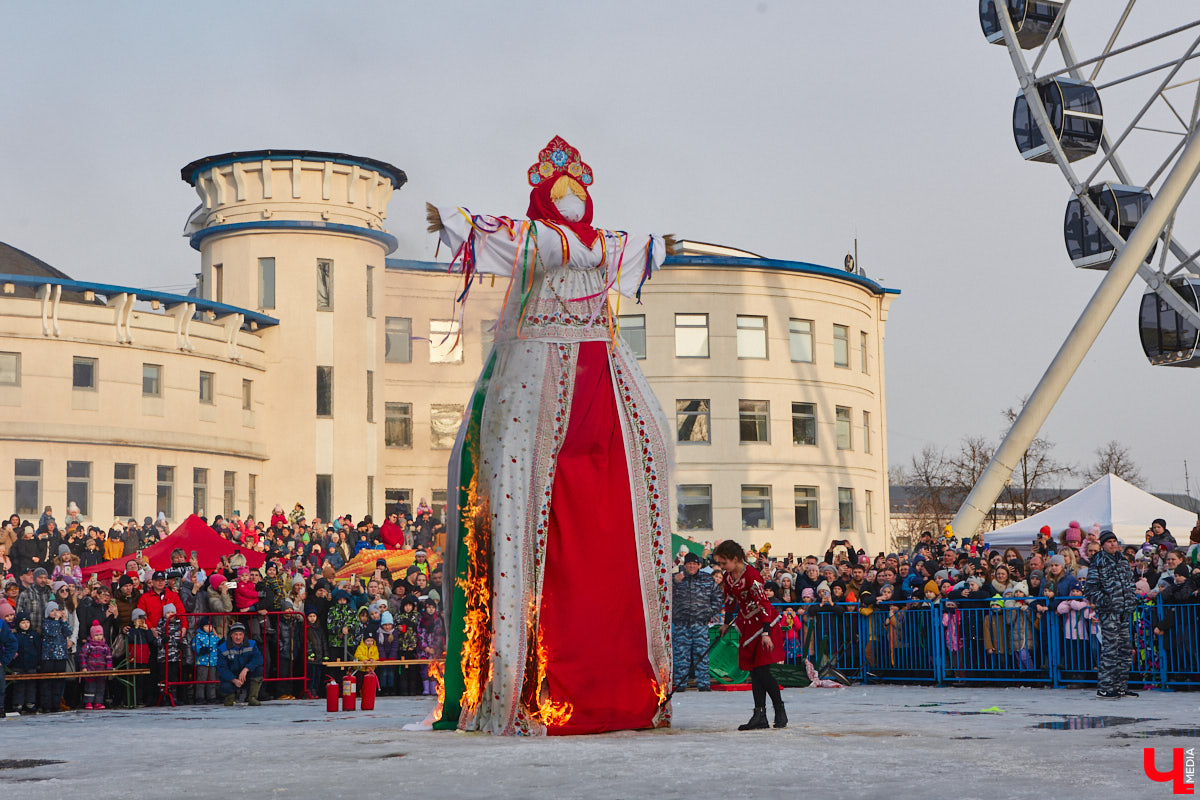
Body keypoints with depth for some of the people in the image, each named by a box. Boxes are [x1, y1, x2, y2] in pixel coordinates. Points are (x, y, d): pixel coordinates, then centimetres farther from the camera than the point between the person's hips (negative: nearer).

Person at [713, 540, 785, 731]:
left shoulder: (751, 575, -21)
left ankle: (780, 711, 3)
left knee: (762, 670, -11)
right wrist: (727, 623, 29)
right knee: (754, 671, 4)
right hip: (747, 625, 8)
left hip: (764, 624, -8)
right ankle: (760, 716, 4)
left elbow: (764, 604, -23)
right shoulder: (728, 576, 4)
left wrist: (766, 633, -27)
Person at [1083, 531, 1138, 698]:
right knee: (1110, 649, -11)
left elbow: (1130, 584, 25)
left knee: (1125, 649, 8)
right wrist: (1102, 600, -20)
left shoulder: (1123, 561, 16)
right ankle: (1104, 687, -7)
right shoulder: (1098, 564, -5)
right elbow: (1090, 588, -8)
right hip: (1108, 611, -8)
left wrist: (1133, 600, 12)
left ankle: (1121, 686, 15)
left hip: (1123, 612, 8)